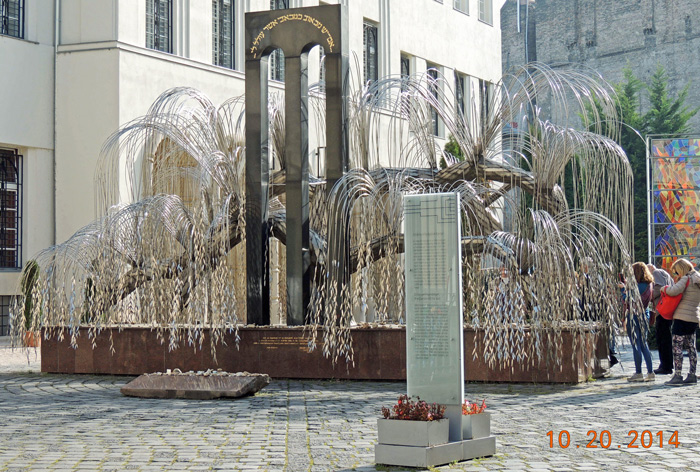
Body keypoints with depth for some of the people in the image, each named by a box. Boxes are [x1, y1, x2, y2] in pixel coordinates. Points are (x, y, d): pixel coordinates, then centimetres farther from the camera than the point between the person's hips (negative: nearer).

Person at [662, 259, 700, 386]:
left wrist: (664, 288, -7)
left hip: (682, 318, -9)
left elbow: (674, 291, -24)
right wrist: (677, 282, 15)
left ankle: (678, 376, -8)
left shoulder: (686, 279, -10)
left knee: (677, 347, -6)